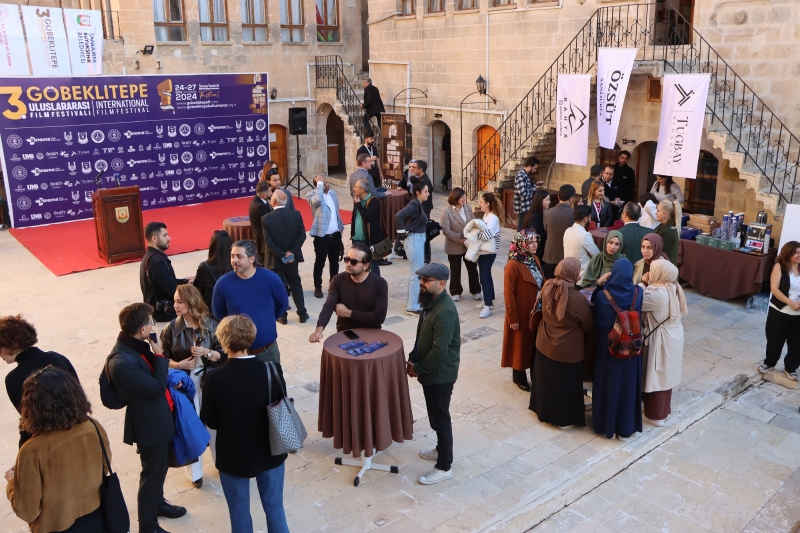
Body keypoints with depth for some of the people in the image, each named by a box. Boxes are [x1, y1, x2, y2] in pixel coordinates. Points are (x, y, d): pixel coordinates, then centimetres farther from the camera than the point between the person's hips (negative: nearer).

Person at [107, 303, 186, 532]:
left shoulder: (137, 346, -4)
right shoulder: (122, 362, -33)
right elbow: (157, 387, -28)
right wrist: (159, 356, -21)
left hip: (159, 419, 9)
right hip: (150, 425, -9)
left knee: (160, 467, 28)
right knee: (152, 473, 9)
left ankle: (157, 502, 51)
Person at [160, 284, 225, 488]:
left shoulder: (210, 325, -7)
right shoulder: (171, 328, -7)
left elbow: (222, 355, -3)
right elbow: (164, 358, 0)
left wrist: (207, 353, -21)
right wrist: (178, 365, -17)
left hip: (209, 381, 0)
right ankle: (194, 471, 28)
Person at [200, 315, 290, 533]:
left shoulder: (215, 378, -23)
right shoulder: (272, 370, -17)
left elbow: (210, 422, -11)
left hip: (233, 456, -2)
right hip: (270, 452, 2)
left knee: (240, 514, 20)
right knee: (275, 509, 20)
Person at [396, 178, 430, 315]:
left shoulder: (419, 204, 9)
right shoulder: (414, 204, -19)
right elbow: (399, 215, -32)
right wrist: (403, 231, -22)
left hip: (419, 239, 10)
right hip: (414, 240, -10)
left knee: (416, 272, 18)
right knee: (417, 273, -4)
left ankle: (412, 300, 30)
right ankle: (412, 307, 3)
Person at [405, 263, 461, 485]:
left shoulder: (445, 311, -28)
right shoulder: (431, 302, 3)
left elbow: (439, 350, -29)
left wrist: (418, 369, -17)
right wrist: (413, 359, 4)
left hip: (440, 375, -9)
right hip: (431, 372, 9)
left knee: (440, 419, 4)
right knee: (436, 416, 24)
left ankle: (444, 467, 18)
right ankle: (441, 449, 44)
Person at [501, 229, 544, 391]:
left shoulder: (535, 259, 4)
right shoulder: (513, 265, -21)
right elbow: (509, 293, -19)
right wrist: (513, 318, -17)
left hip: (537, 311, 7)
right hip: (521, 313, -7)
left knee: (536, 344, 17)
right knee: (521, 344, 9)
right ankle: (519, 377, 25)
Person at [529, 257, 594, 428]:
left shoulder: (547, 287, -13)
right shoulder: (577, 299, -28)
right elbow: (588, 326, -11)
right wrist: (581, 340, 12)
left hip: (545, 344, 6)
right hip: (568, 350, -5)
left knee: (546, 379, 23)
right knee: (565, 383, 15)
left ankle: (544, 411, 43)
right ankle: (563, 418, 32)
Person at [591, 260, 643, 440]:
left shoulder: (603, 295, -20)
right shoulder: (638, 293, -14)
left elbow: (596, 314, 0)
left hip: (607, 347, -1)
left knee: (607, 383, 14)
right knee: (627, 384, 15)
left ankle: (606, 424, 27)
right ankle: (625, 427, 28)